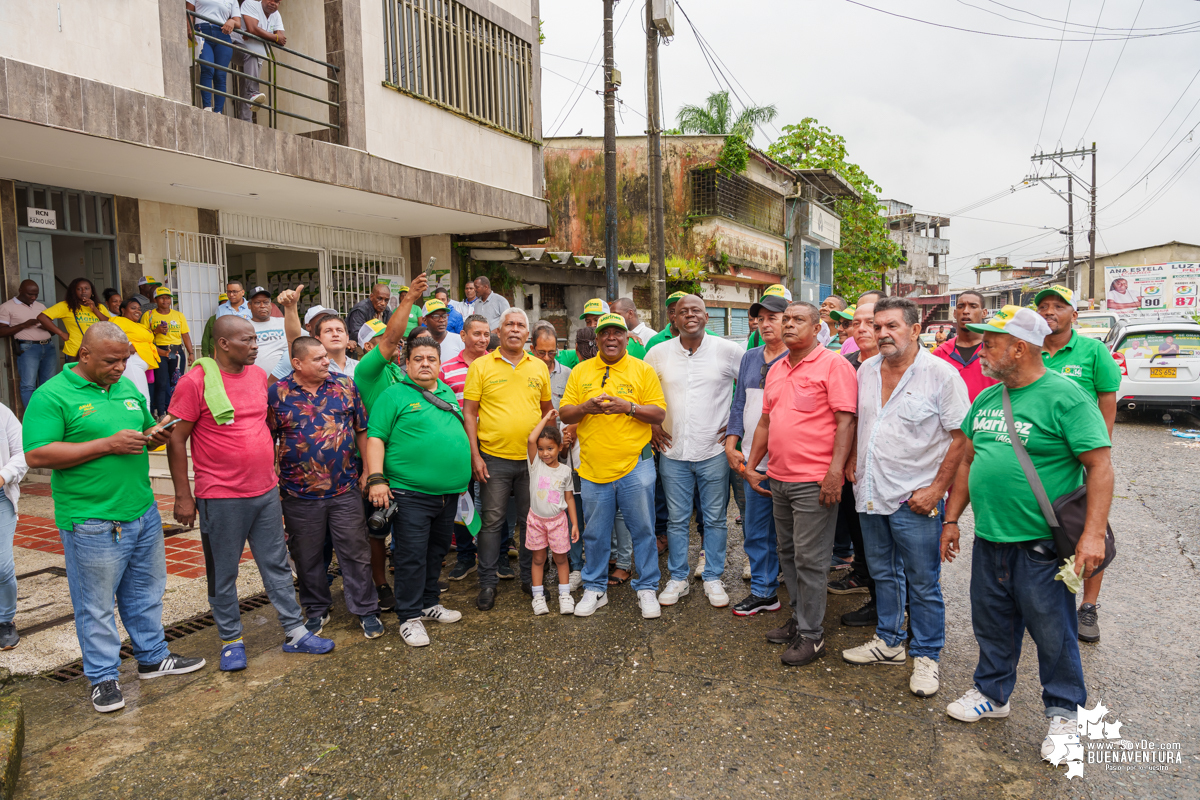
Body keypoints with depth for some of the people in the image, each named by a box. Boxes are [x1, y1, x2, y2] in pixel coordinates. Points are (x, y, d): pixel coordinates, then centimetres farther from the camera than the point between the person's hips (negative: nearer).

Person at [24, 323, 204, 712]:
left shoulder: (127, 388, 11)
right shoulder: (51, 395, -10)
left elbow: (146, 429, 23)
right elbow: (36, 456, -18)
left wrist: (155, 435, -2)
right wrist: (108, 444, -22)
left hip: (143, 511, 7)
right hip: (92, 522, -7)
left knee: (146, 592, 18)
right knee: (96, 603, 6)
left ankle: (153, 657, 34)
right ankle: (102, 676, 22)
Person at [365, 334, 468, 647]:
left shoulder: (448, 393, 15)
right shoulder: (395, 394, -4)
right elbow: (375, 438, -10)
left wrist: (462, 479, 21)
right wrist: (376, 479, -19)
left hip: (449, 492, 7)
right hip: (410, 493, -7)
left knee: (436, 551, 17)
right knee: (411, 556, -2)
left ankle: (430, 603, 32)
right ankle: (410, 617, 9)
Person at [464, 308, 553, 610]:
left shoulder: (539, 367, 7)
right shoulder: (481, 366, -2)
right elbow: (469, 413, -3)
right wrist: (475, 455, -9)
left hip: (532, 457, 3)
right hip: (493, 457, -3)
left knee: (530, 520, 11)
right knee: (492, 521, 5)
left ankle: (530, 577, 27)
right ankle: (487, 583, 18)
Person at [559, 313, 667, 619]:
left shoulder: (643, 370, 2)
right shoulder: (580, 371, 8)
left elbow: (660, 414, -1)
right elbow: (564, 414, 7)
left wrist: (629, 407, -16)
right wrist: (585, 407, -13)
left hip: (635, 465, -1)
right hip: (594, 467, 2)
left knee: (643, 530, 6)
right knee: (595, 533, 11)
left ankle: (647, 588, 21)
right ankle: (595, 588, 26)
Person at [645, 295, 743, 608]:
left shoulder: (727, 351, -3)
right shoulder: (658, 353, 3)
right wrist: (651, 425, 7)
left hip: (714, 450, -1)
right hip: (673, 451, 2)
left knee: (715, 519, 8)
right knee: (677, 520, 9)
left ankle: (713, 578, 23)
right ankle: (678, 578, 24)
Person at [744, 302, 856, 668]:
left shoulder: (833, 365, -8)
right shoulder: (776, 369, 15)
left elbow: (846, 421, -14)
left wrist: (835, 472, -20)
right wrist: (751, 466, 17)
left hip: (814, 482, -7)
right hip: (778, 479, 8)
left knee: (809, 559, -1)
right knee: (788, 555, 16)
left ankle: (811, 634, 12)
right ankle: (798, 619, 30)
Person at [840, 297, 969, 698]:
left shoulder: (940, 374, -11)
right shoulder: (866, 371, 7)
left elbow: (961, 437, -11)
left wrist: (936, 488, -14)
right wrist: (853, 463, 10)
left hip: (915, 500, -6)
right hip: (870, 495, 6)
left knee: (923, 583, 5)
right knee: (883, 573, 19)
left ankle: (926, 656, 22)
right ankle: (889, 641, 35)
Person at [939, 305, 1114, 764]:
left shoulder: (1064, 396, -13)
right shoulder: (986, 399, 8)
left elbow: (1100, 465, -15)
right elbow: (968, 460, 16)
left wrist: (1093, 534, -21)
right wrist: (951, 519, 15)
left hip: (1041, 545, -6)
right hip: (989, 539, 6)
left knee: (1053, 632, 8)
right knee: (991, 623, 18)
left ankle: (1064, 712, 28)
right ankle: (992, 694, 38)